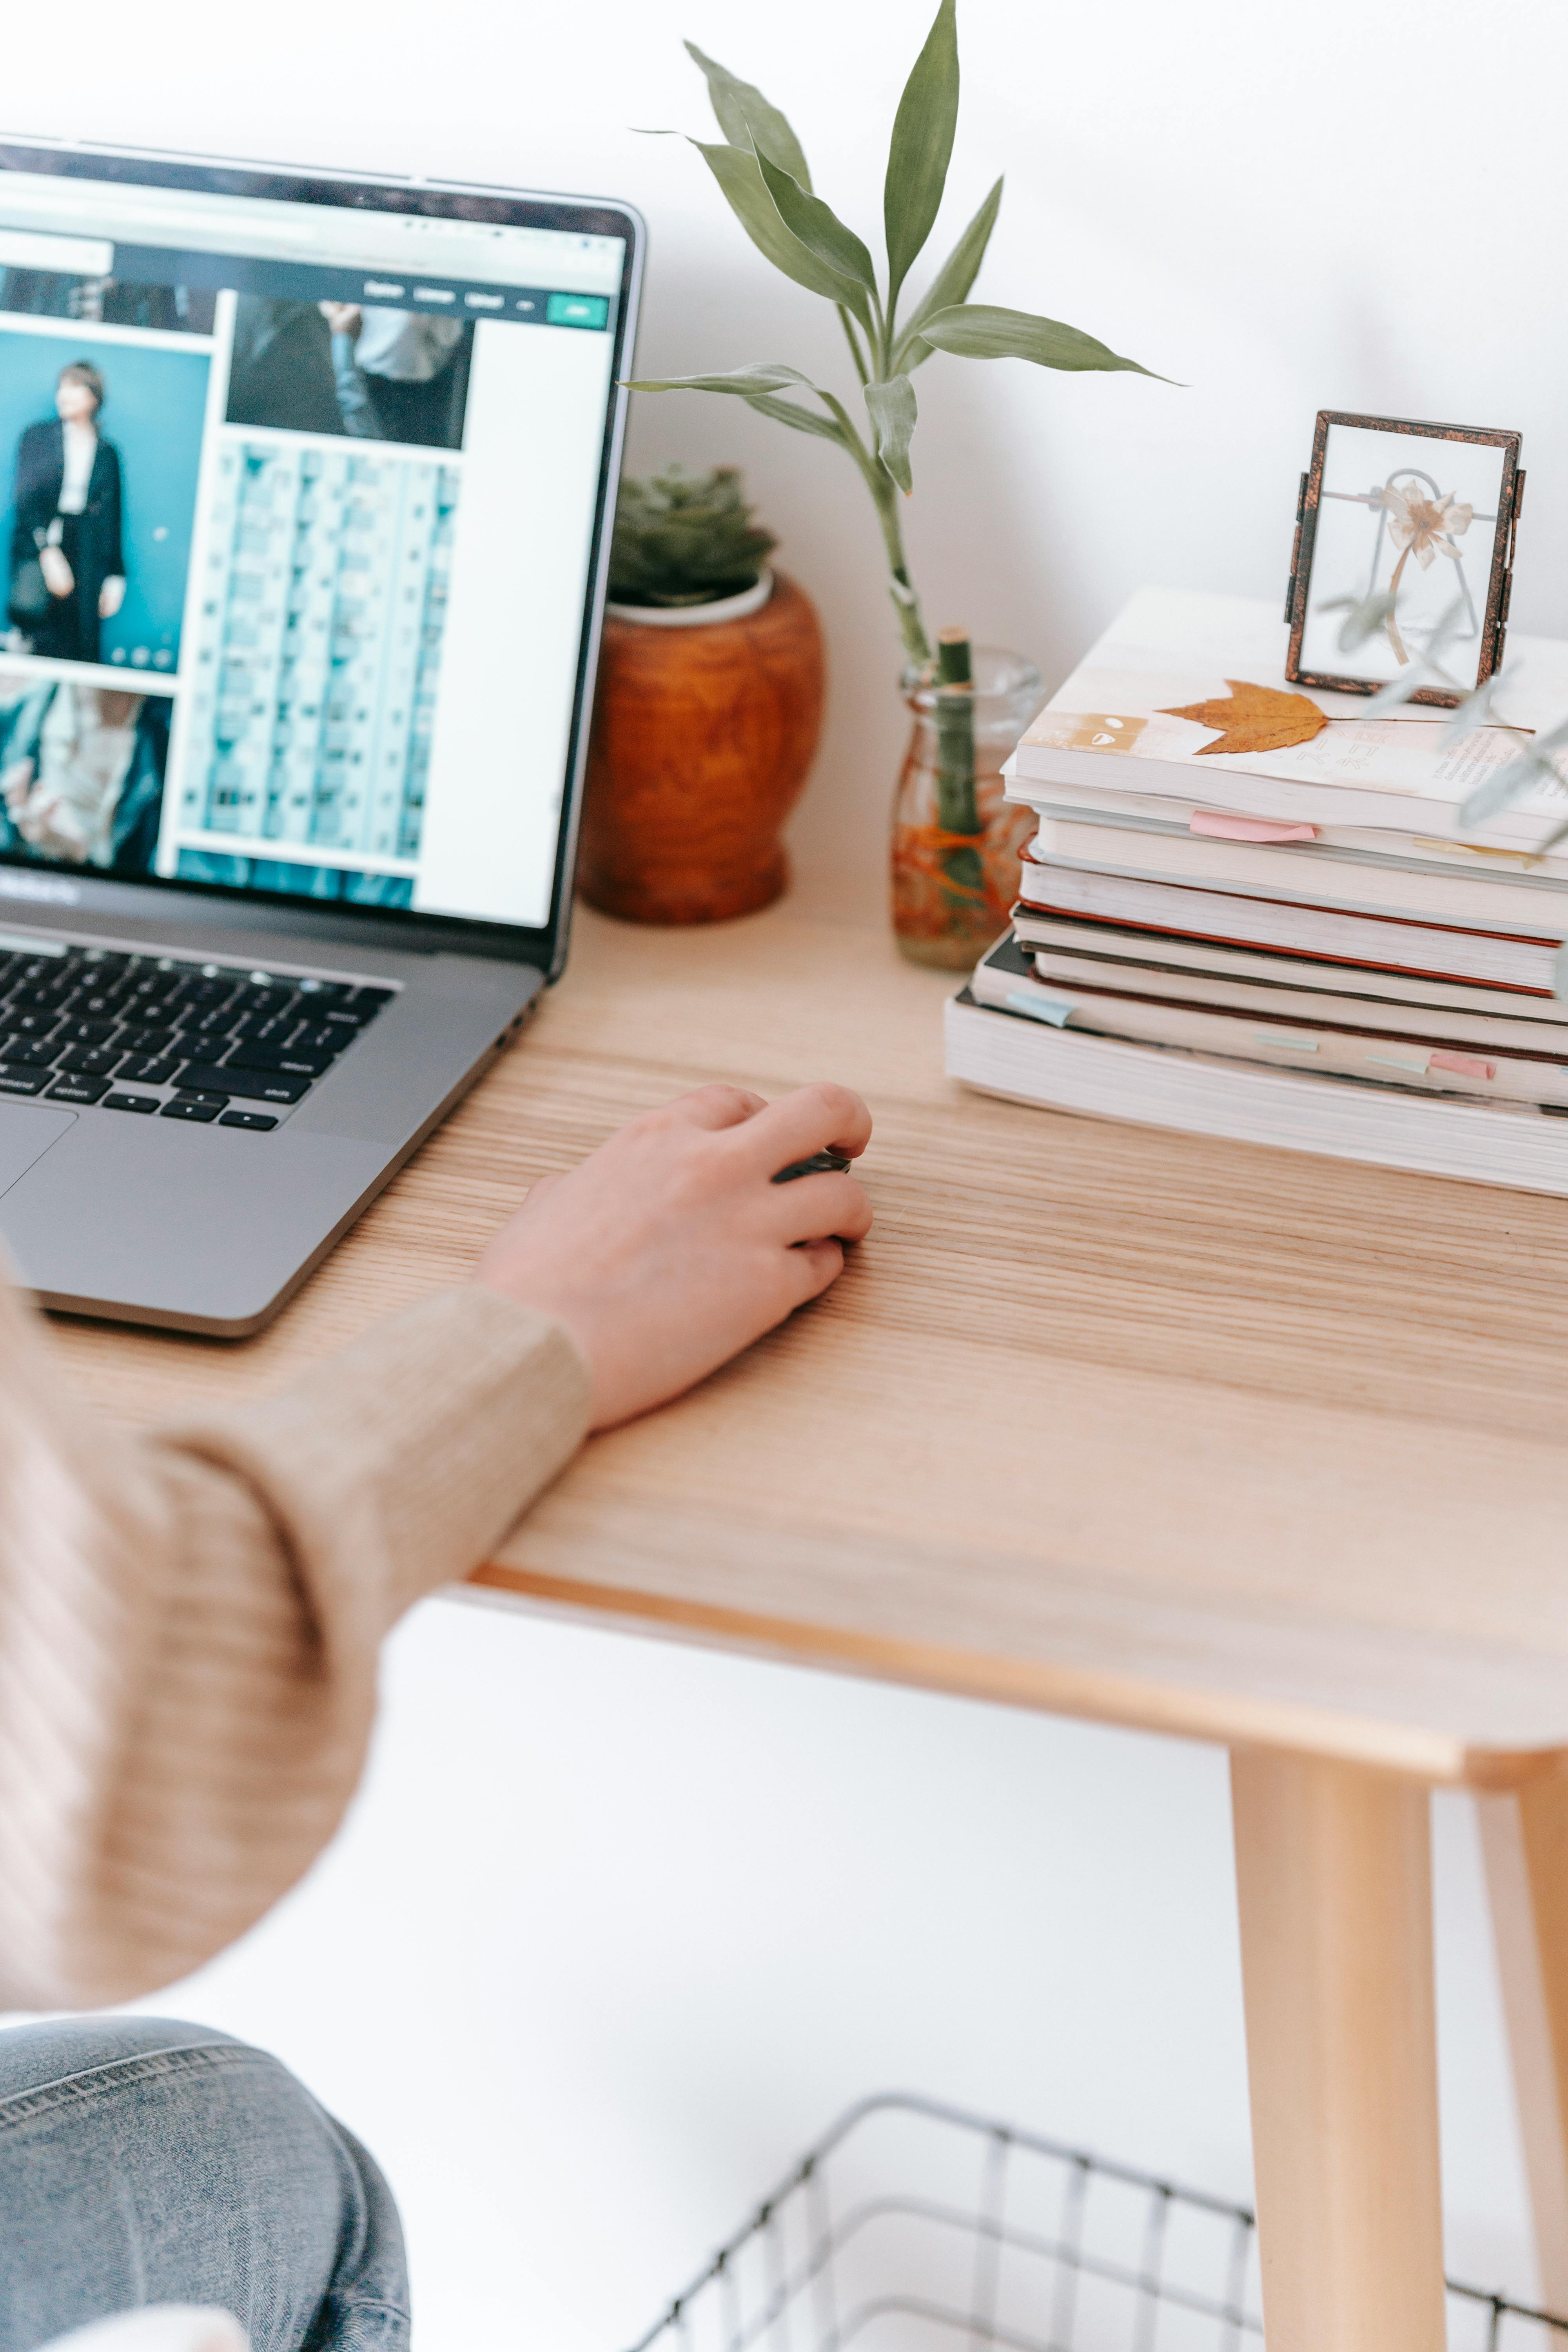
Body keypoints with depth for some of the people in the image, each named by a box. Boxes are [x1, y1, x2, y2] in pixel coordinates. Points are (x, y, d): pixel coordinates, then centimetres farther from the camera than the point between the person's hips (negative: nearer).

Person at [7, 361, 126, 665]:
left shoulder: (107, 453, 11)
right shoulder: (36, 437, 7)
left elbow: (112, 519, 12)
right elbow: (25, 498, -3)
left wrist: (116, 578, 8)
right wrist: (48, 551, -15)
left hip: (87, 558, 1)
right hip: (37, 546, -1)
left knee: (82, 647, -5)